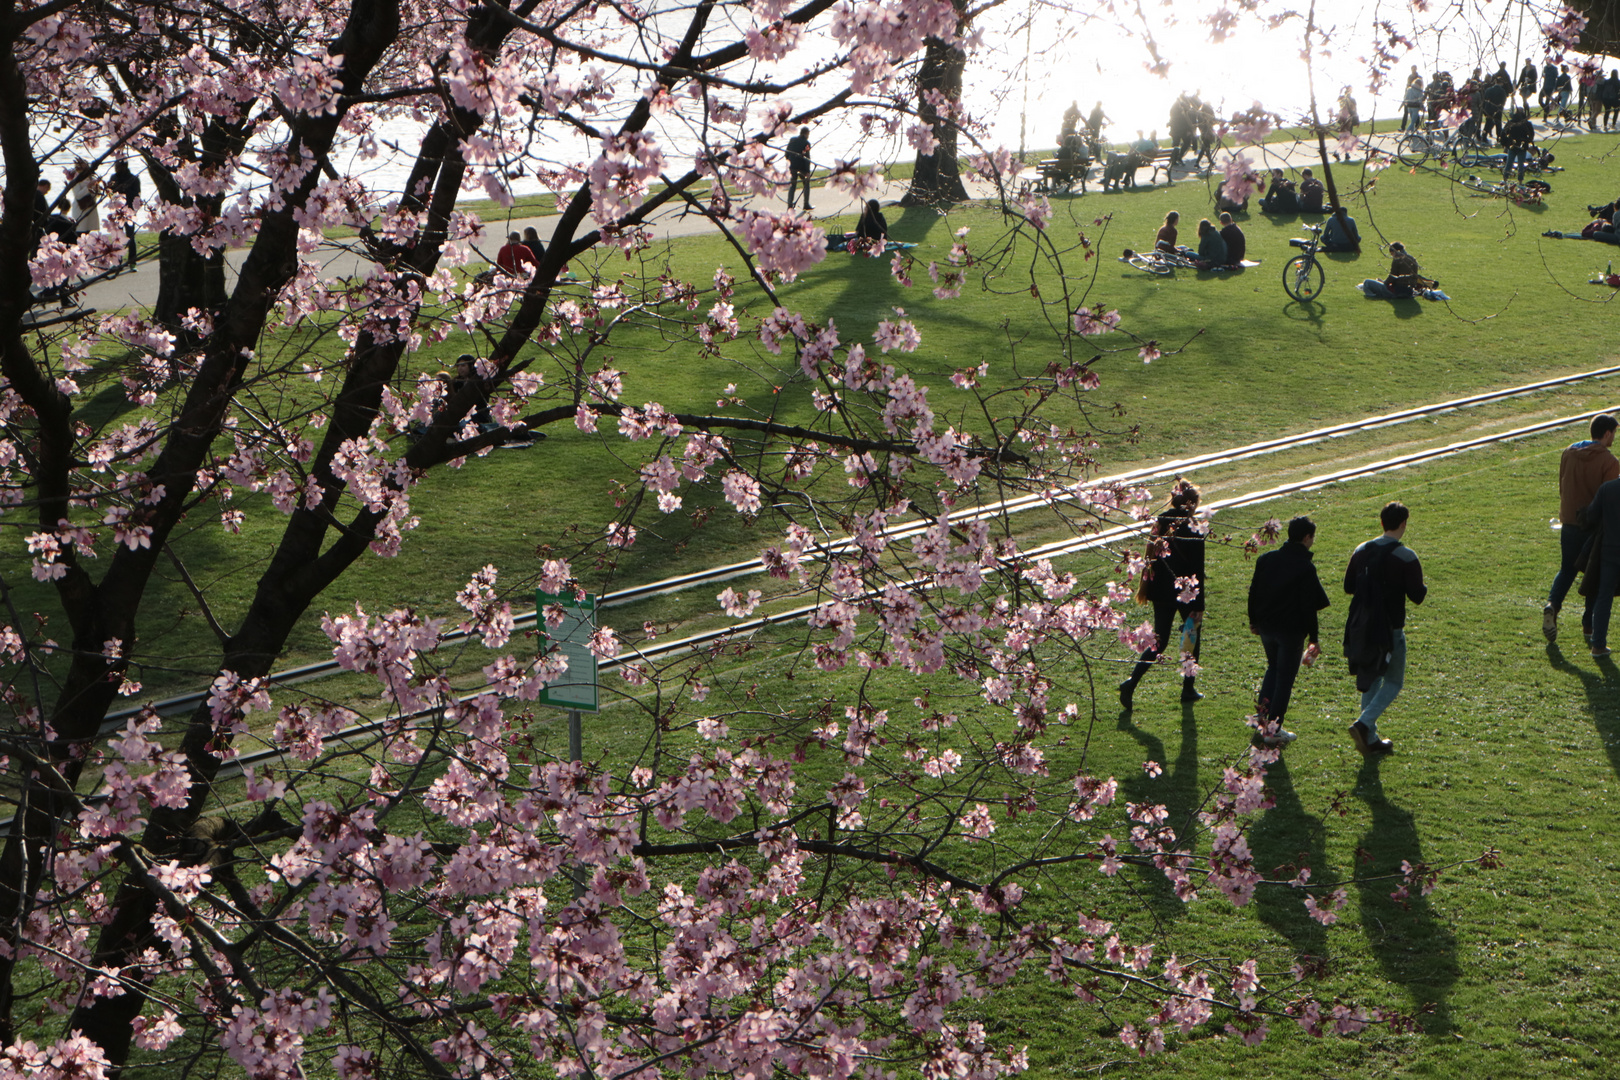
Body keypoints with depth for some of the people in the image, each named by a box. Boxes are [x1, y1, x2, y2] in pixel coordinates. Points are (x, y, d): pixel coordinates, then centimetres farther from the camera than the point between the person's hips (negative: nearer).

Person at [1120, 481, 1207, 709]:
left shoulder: (1160, 525, -1)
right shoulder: (1194, 532, -16)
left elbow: (1150, 558, 5)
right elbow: (1198, 571, -14)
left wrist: (1146, 588, 15)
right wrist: (1199, 605, -9)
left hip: (1162, 593, 4)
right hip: (1187, 594, -4)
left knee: (1159, 641, 11)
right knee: (1193, 639, 18)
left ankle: (1131, 682, -7)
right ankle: (1188, 690, 25)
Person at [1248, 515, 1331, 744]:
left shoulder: (1266, 559, 1)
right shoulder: (1306, 567, -16)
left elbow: (1253, 592, 8)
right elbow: (1309, 607, -15)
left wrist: (1254, 620, 19)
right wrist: (1313, 637, -7)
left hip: (1265, 627, 6)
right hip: (1291, 630, -5)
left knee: (1273, 668, 27)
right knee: (1285, 677, 5)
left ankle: (1262, 712, 23)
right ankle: (1274, 729, 6)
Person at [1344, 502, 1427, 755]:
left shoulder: (1361, 551, 3)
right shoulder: (1406, 557, -14)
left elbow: (1348, 587, 8)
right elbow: (1417, 596, -13)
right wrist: (1422, 587, 8)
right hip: (1391, 629, -5)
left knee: (1370, 680, 16)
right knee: (1393, 682, 8)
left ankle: (1370, 739, 17)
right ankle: (1364, 723, -12)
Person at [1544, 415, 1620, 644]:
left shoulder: (1568, 452, 2)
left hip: (1570, 522, 4)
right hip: (1596, 526, -4)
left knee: (1566, 569, 17)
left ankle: (1552, 605, -7)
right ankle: (1589, 626, 14)